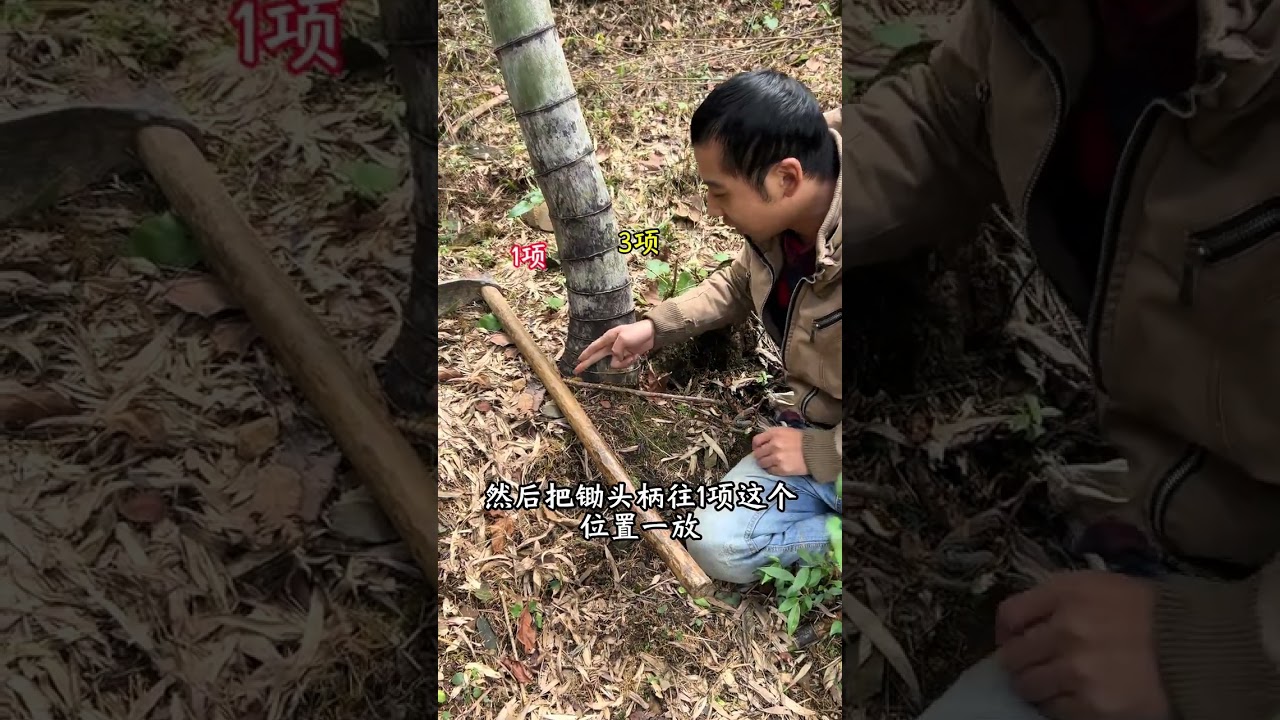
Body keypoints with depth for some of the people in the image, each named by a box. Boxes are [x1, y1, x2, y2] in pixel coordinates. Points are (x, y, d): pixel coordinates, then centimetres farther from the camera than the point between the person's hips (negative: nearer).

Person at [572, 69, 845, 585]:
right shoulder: (781, 218, -9)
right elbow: (740, 283, 17)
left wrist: (817, 453, -20)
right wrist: (656, 327, 6)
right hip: (814, 429, 7)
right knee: (714, 542, -4)